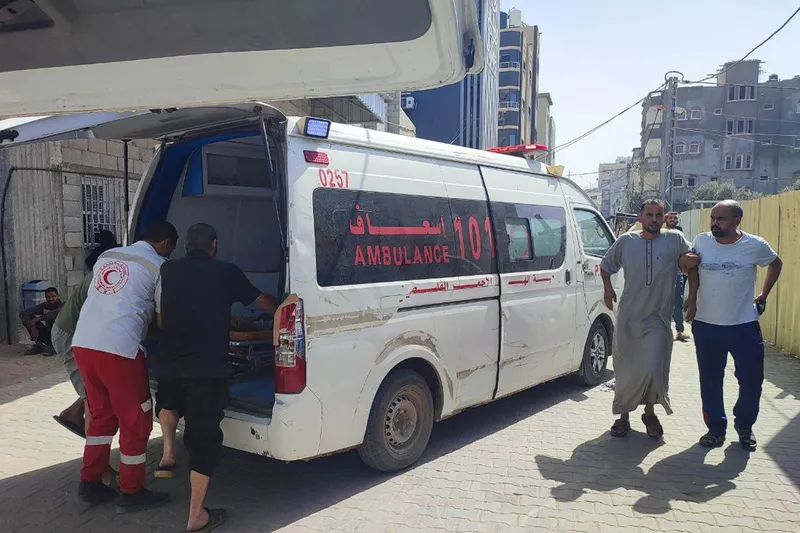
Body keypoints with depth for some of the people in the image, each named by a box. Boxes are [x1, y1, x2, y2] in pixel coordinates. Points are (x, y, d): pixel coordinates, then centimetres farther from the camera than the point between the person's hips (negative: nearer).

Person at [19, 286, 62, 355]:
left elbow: (57, 313, -42)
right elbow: (23, 313, -14)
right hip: (49, 334, 5)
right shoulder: (44, 306, -4)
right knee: (29, 317, -8)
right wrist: (33, 328, -28)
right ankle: (39, 345, -4)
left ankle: (50, 346, -15)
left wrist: (37, 319, -36)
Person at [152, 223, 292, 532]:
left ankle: (168, 455, 27)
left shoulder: (167, 271, 13)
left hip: (168, 364, 4)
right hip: (208, 370, -3)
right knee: (204, 439, 6)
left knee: (168, 403, 38)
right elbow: (262, 301, 21)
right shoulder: (226, 272, 6)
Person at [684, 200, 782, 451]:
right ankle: (716, 428, 25)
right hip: (706, 326, 1)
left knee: (751, 380, 6)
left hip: (744, 326, -1)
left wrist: (763, 296, 11)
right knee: (710, 382, 9)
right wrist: (692, 298, 7)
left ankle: (744, 426, 30)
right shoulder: (701, 241, -3)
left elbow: (776, 264, 14)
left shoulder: (755, 245, -6)